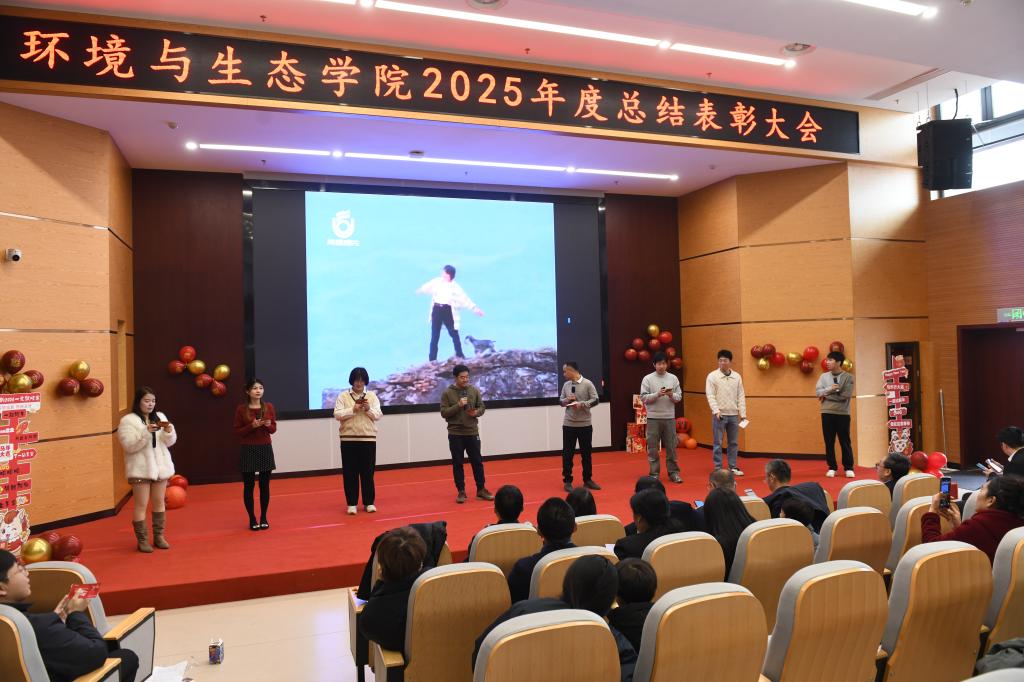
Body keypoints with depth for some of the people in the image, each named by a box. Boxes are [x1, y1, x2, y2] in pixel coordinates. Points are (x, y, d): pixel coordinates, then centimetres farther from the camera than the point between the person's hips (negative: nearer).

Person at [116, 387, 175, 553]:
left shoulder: (160, 417, 9)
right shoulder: (128, 420, -7)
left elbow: (170, 442, 8)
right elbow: (129, 446, -16)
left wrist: (168, 431, -13)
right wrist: (146, 432, -26)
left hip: (160, 466, 5)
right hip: (140, 469, -5)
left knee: (159, 502, 12)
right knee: (141, 504, -1)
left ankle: (159, 536, 22)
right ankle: (142, 540, 9)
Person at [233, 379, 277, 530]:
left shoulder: (269, 407, 2)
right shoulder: (241, 409, -5)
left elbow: (274, 429, 7)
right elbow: (237, 431, -4)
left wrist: (268, 425, -15)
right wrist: (252, 426, -19)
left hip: (265, 449, 2)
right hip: (248, 450, -2)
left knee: (264, 485, 7)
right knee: (249, 485, 3)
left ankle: (263, 517, 18)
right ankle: (252, 519, 15)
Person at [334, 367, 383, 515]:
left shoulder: (372, 396, 7)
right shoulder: (343, 396, 3)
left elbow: (378, 415, 2)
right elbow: (337, 414, -6)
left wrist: (368, 409, -16)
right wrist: (353, 409, -17)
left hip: (368, 438, 1)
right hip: (348, 439, -1)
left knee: (368, 472, 5)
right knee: (350, 472, 3)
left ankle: (369, 502, 15)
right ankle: (351, 503, 13)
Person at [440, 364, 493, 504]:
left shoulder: (474, 390, 3)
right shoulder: (447, 393, -5)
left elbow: (482, 407, 9)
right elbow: (444, 413, -9)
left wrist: (476, 412, -13)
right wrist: (458, 405, -21)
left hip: (472, 432, 2)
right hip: (455, 434, -2)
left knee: (477, 462, 8)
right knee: (457, 464, 5)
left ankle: (481, 489, 20)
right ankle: (461, 491, 15)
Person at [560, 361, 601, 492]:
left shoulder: (587, 383, -5)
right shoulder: (566, 385, 6)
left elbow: (595, 400, -6)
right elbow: (561, 401, 13)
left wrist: (582, 404, -19)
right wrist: (567, 400, -8)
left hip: (585, 424, -2)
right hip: (568, 424, 2)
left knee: (586, 453, 9)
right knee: (567, 453, 3)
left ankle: (588, 480, 22)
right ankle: (567, 481, 13)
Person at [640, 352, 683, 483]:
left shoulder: (673, 378, 4)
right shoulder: (648, 379, -3)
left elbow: (679, 397, 5)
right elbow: (643, 398, -6)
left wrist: (671, 395, -16)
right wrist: (657, 394, -19)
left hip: (669, 417, 2)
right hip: (653, 418, -2)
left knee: (671, 446, 8)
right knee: (653, 447, 4)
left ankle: (673, 472, 18)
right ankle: (654, 474, 12)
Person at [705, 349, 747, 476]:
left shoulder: (737, 377, 6)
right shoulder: (712, 376, -5)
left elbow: (741, 396, 7)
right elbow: (710, 395, -9)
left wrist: (743, 413, 3)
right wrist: (716, 410, -20)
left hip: (733, 415, 4)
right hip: (719, 415, -4)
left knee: (734, 442, 11)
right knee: (718, 443, 2)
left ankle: (733, 467, 22)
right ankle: (718, 468, 9)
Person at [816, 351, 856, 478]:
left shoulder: (848, 377, -4)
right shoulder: (824, 376, 7)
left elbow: (845, 395, -14)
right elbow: (818, 392, -3)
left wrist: (826, 396, -10)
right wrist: (830, 389, -19)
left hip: (843, 413, -3)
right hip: (827, 413, 3)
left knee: (845, 441, 3)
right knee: (829, 442, 6)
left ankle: (849, 468, 13)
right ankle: (832, 468, 15)